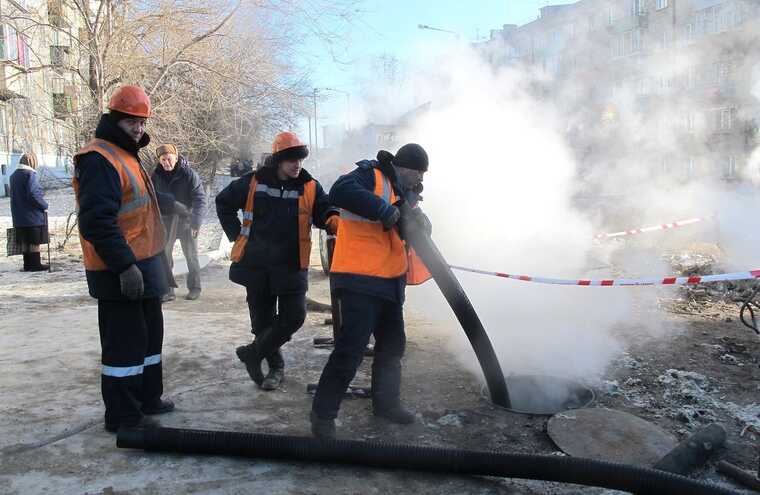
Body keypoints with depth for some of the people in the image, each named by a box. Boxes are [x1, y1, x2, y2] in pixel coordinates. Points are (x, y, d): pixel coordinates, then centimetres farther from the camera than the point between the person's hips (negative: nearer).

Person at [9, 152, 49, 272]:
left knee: (25, 241, 13)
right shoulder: (30, 174, -15)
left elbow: (14, 195, 18)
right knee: (35, 241, -1)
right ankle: (35, 264, 2)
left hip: (19, 216, 8)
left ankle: (27, 264, 18)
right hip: (33, 215, -8)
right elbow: (33, 194, -22)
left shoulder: (13, 176, 12)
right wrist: (44, 205, -9)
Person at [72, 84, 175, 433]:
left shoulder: (126, 155, 17)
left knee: (149, 334, 19)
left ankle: (147, 398, 33)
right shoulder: (99, 160, -17)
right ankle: (122, 416, 10)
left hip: (143, 266, 11)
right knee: (125, 342, -2)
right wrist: (125, 265, -27)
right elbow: (97, 221, -25)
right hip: (120, 272, -11)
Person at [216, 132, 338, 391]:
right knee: (263, 320, 8)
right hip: (256, 263, 0)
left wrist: (337, 221, -32)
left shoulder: (310, 187, -1)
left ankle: (252, 353, 13)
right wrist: (237, 236, 6)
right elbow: (224, 203, 12)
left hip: (292, 265, 0)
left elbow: (325, 214, -8)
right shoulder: (253, 182, -2)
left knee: (294, 316, -7)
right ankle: (276, 365, 29)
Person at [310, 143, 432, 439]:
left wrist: (411, 206, -4)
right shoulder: (371, 175, -9)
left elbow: (422, 232, 15)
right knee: (350, 350, -9)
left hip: (389, 283, 10)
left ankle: (386, 403, 36)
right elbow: (340, 192, -30)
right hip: (360, 281, -10)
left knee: (393, 345, 19)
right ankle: (323, 414, 6)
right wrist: (386, 210, -28)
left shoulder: (399, 192, 18)